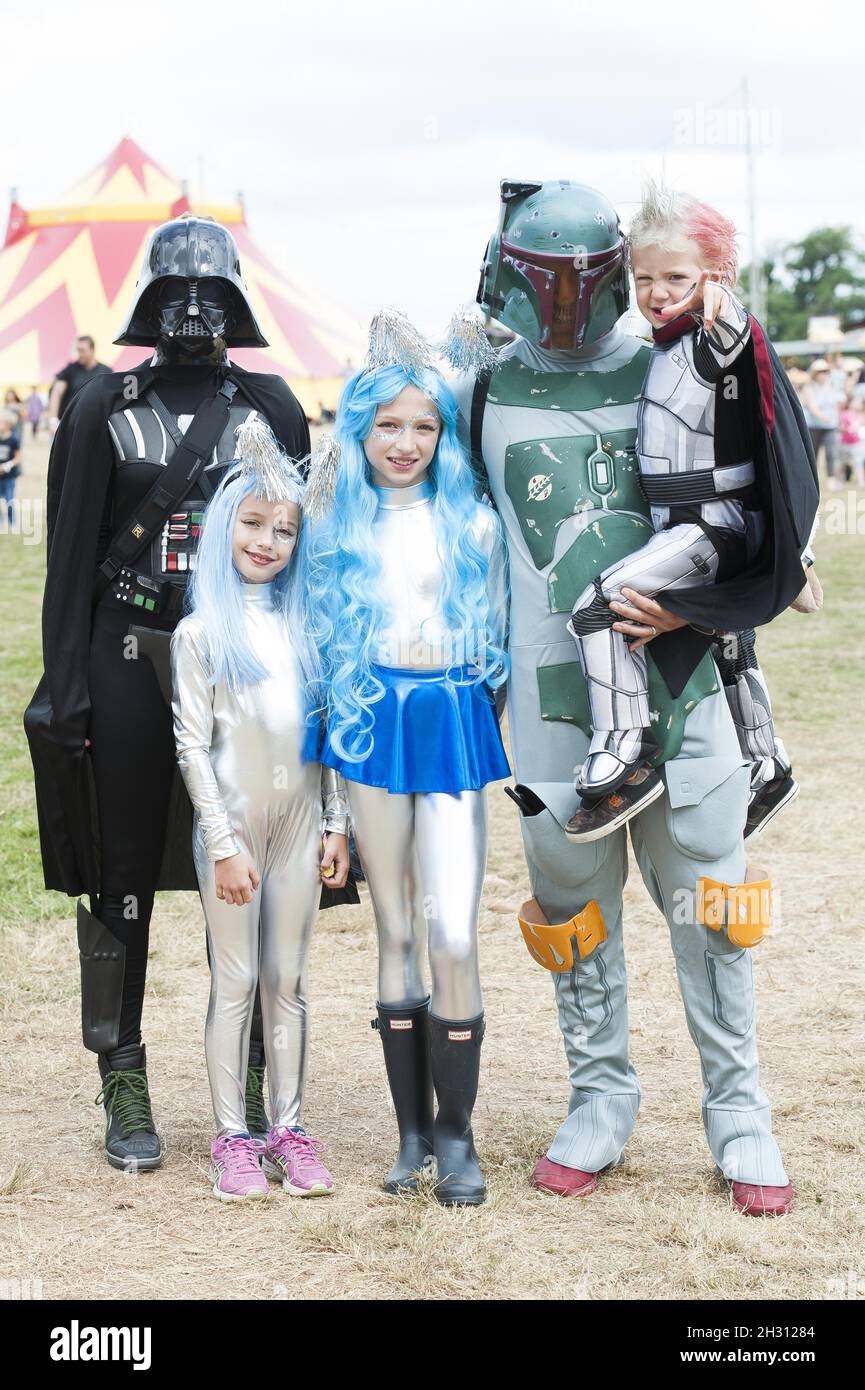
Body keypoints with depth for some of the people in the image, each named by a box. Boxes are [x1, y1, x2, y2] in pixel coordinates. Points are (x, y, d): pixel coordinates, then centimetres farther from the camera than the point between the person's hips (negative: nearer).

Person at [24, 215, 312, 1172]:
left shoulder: (272, 408, 7)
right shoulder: (102, 410, 5)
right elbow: (72, 556, 4)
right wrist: (64, 686, -3)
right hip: (131, 660, 0)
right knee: (121, 877, 3)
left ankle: (249, 1089, 14)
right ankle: (123, 1087, 13)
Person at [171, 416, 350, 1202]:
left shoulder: (304, 624, 7)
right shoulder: (201, 632, -5)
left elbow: (329, 730, 9)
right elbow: (192, 746, -7)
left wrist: (336, 823, 4)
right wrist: (224, 844, -11)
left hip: (299, 820, 4)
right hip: (233, 819, -3)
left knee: (287, 980, 10)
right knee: (235, 980, 2)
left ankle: (289, 1128, 18)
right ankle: (232, 1136, 11)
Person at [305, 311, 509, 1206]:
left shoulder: (474, 523, 5)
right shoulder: (339, 526, 8)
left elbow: (501, 637, 9)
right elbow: (318, 633, 16)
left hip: (454, 724, -1)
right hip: (372, 722, 2)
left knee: (454, 936, -10)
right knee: (395, 933, 6)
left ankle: (456, 1134, 2)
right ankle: (412, 1128, 15)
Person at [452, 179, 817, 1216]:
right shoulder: (481, 393, 7)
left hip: (678, 680, -1)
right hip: (554, 699, 1)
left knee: (708, 910, 4)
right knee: (573, 905, 11)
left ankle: (739, 1115, 18)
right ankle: (600, 1102, 27)